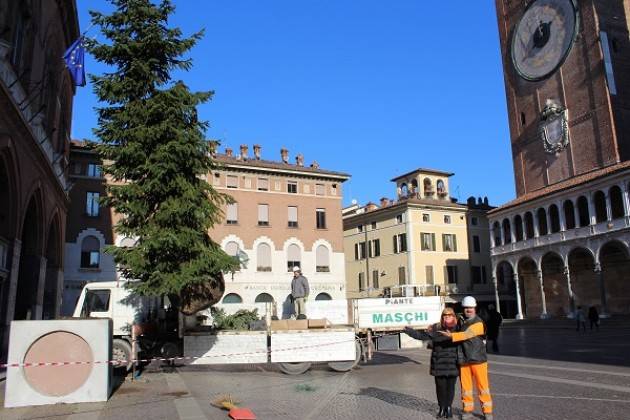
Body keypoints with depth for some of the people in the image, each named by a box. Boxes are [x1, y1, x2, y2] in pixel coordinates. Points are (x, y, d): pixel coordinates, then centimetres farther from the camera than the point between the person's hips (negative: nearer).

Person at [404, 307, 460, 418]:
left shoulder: (458, 328, -2)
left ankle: (449, 407, 26)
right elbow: (423, 335, 0)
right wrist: (410, 331, -5)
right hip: (439, 363, 1)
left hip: (453, 363, -1)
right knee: (440, 386, 5)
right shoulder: (436, 328, 0)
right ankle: (442, 408, 24)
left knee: (450, 386, 6)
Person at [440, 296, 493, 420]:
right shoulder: (461, 321, 11)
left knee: (482, 385, 1)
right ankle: (467, 410, 18)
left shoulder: (478, 323, -9)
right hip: (463, 359, 5)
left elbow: (467, 334, -22)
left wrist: (451, 335, -32)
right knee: (465, 385, 8)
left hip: (478, 358, -5)